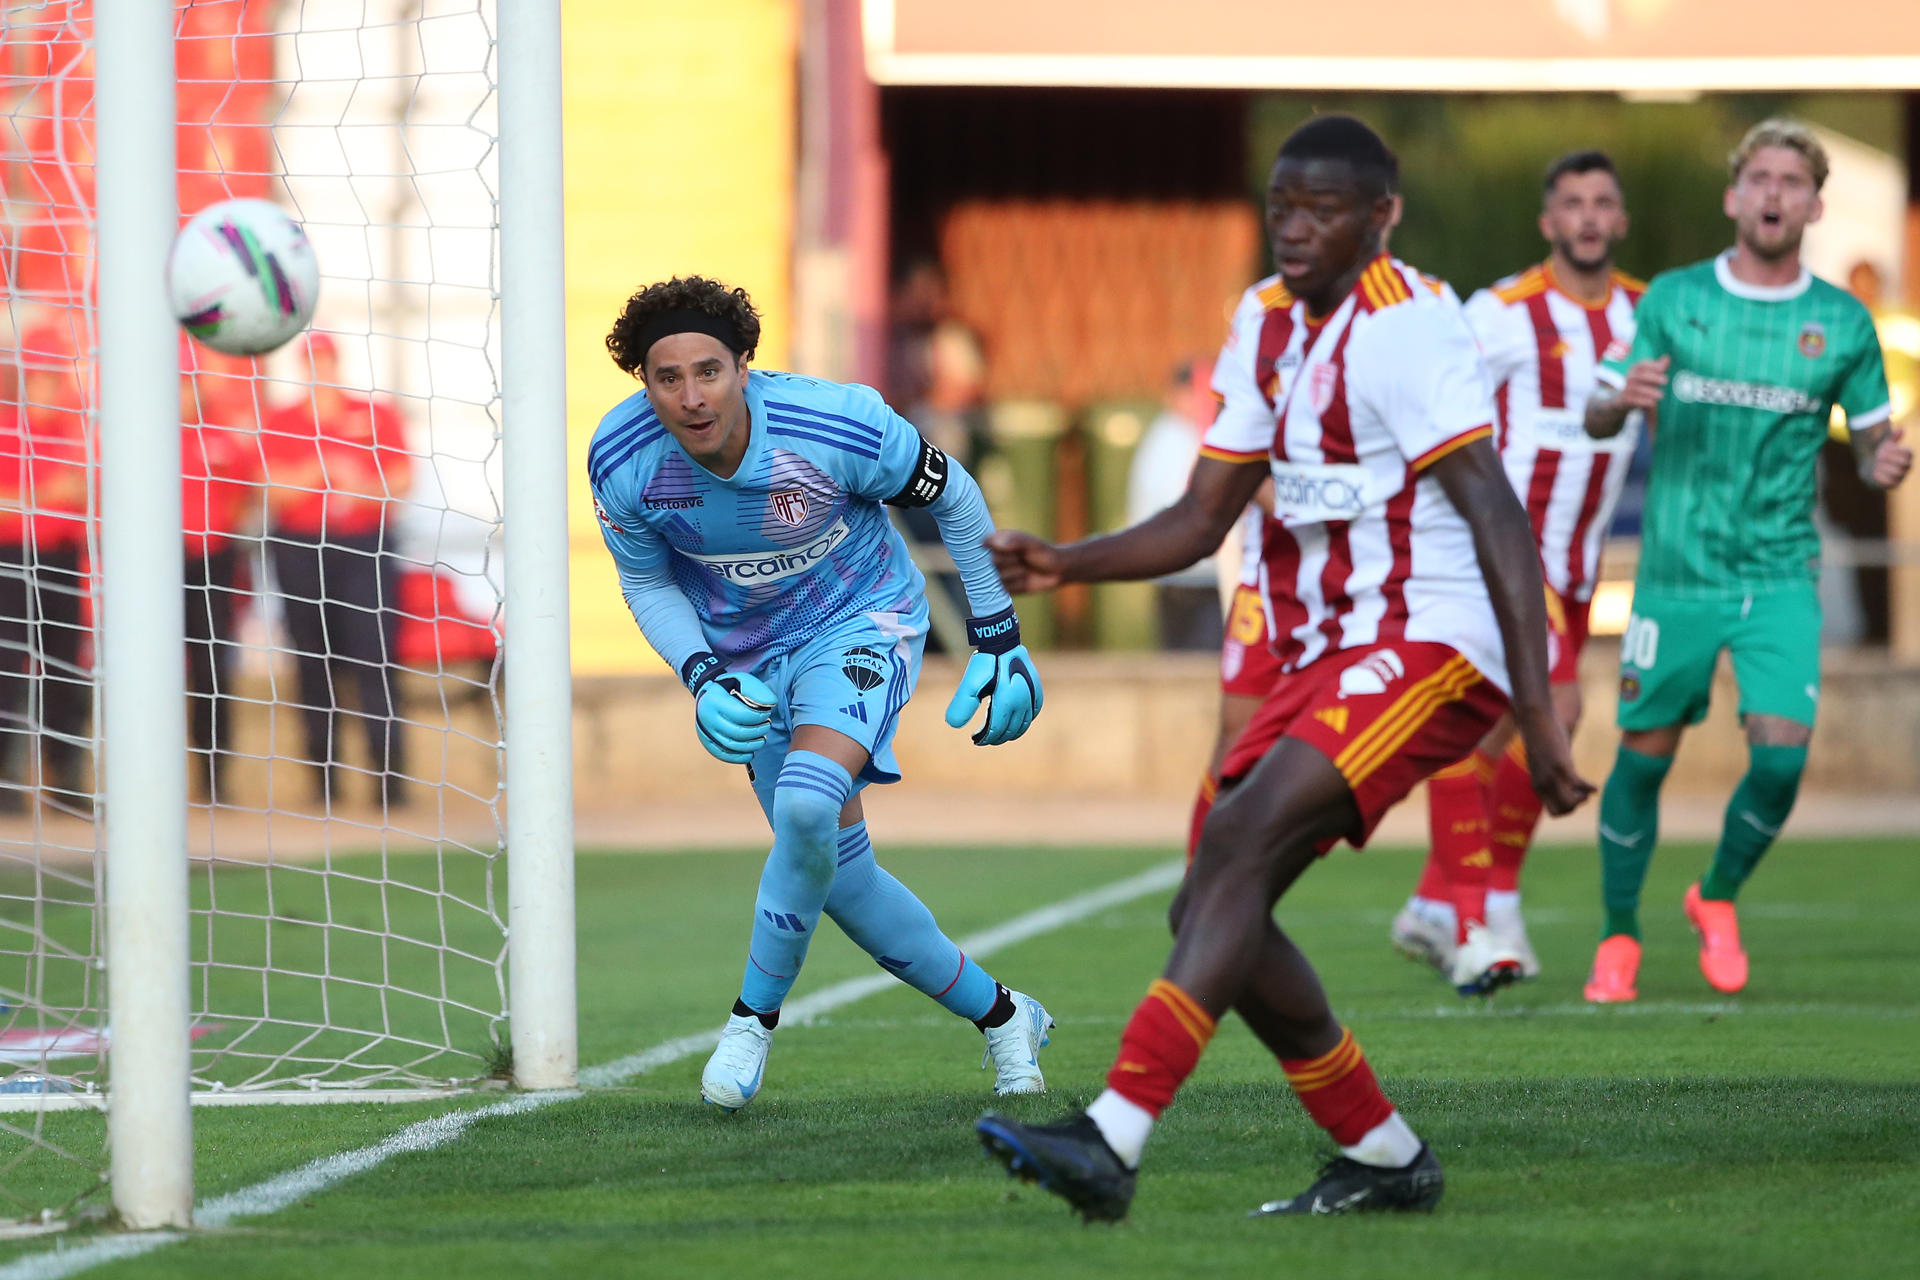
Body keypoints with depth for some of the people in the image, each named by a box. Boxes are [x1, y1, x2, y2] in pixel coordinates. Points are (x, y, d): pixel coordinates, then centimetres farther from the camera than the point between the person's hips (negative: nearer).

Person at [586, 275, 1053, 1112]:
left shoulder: (838, 424, -30)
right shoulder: (621, 462, -21)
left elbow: (951, 496, -10)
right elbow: (645, 581, -1)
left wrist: (997, 635, -5)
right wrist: (703, 680, -17)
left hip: (859, 625, -4)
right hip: (747, 659, 4)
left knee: (807, 805, -31)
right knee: (845, 880, 6)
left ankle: (754, 1015, -11)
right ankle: (999, 1016, 28)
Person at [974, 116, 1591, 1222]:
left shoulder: (1406, 327, -14)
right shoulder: (1267, 323, 13)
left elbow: (1500, 522, -20)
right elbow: (1203, 519, 17)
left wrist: (1537, 715, -26)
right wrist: (1063, 565, 0)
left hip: (1431, 647, -9)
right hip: (1326, 656, 9)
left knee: (1237, 851, -24)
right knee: (1218, 911, 3)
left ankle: (1111, 1143, -33)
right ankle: (1386, 1158, 15)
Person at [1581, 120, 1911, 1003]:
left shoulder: (1842, 323, 3)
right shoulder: (1674, 299, 2)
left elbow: (1871, 440, 11)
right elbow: (1596, 419, 6)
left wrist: (1883, 465, -13)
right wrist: (1625, 399, -17)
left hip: (1780, 574, 0)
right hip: (1677, 568, 0)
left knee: (1782, 755, -13)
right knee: (1644, 756, 3)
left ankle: (1718, 898, 15)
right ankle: (1618, 938, 22)